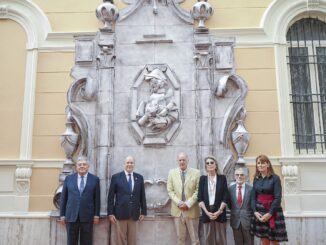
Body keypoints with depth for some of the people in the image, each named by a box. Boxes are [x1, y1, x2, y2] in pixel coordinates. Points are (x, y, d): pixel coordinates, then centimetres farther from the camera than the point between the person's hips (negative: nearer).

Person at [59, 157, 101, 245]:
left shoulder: (95, 179, 3)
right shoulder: (68, 179, 7)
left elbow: (97, 199, 3)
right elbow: (63, 198, 8)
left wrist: (96, 215, -1)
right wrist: (62, 215, 4)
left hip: (87, 216, -1)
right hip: (71, 216, 1)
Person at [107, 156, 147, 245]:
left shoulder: (139, 177, 8)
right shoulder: (116, 177, 0)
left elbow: (142, 196, 10)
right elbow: (111, 196, 0)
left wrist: (143, 212, 7)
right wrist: (110, 213, -5)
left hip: (134, 214, 3)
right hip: (120, 214, -2)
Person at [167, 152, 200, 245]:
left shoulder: (196, 172, -1)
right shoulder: (172, 172, 6)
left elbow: (198, 191, -4)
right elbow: (170, 190, 3)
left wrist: (188, 203, -12)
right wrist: (179, 203, -9)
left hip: (192, 210, -1)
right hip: (177, 210, 2)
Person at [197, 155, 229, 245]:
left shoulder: (222, 178, 2)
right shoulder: (202, 178, 4)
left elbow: (225, 197, -2)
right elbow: (200, 198, 1)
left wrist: (218, 211, -11)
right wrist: (207, 212, -10)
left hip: (219, 212, -1)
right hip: (206, 212, 1)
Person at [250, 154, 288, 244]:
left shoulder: (275, 178, -7)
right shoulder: (256, 179, 7)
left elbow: (278, 198, -12)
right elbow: (253, 196, 6)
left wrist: (270, 213, -17)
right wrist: (255, 211, -7)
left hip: (272, 212, -4)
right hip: (259, 211, 4)